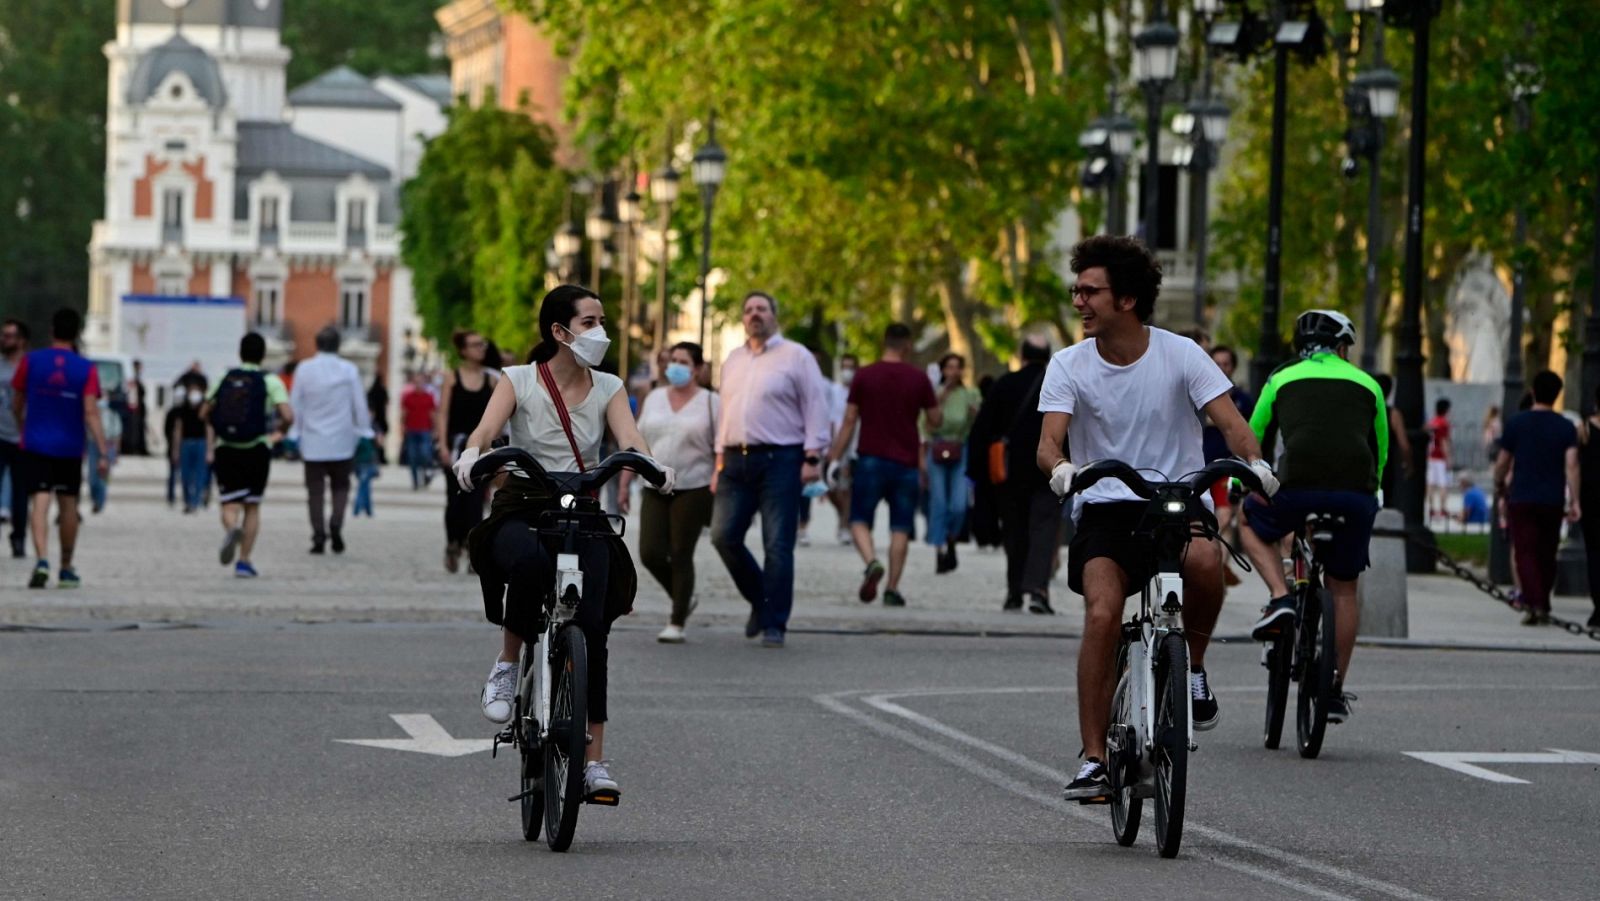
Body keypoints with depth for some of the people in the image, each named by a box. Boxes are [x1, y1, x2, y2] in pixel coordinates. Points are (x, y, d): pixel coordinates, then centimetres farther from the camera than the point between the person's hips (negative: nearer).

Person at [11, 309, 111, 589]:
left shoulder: (31, 361, -2)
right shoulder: (86, 370, -5)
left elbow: (16, 404, 8)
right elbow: (91, 413, -13)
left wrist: (23, 429, 28)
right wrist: (103, 453, -13)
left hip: (36, 445, -1)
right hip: (70, 447, 1)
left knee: (39, 502, -6)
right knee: (68, 504, 14)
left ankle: (42, 560, -27)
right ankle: (66, 569, 23)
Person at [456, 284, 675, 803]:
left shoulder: (607, 388, 9)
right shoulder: (519, 380, 2)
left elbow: (629, 438, -8)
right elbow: (486, 429, -15)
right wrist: (470, 458, -39)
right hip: (522, 510, -2)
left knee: (591, 625, -15)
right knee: (530, 562, -39)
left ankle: (594, 758, -11)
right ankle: (507, 664, -15)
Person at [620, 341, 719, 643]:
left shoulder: (711, 403, 0)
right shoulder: (653, 399, 13)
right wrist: (624, 484, 11)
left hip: (692, 490, -4)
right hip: (655, 490, 4)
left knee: (680, 556, -4)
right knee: (650, 554, -5)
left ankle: (677, 623, 3)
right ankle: (682, 597, 21)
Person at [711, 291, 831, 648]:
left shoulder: (796, 357, 1)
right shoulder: (733, 360, 19)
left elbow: (816, 408, -4)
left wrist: (813, 458, -12)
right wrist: (720, 462, 17)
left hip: (779, 460, -6)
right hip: (736, 460, 6)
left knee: (777, 545, -7)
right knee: (723, 536, -3)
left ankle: (774, 624, -2)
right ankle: (760, 600, 17)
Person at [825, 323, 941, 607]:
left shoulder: (864, 376, -1)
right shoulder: (918, 379, 0)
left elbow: (849, 421, 0)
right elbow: (936, 421, 7)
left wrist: (835, 458, 5)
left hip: (871, 459, -1)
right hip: (906, 463, 1)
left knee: (860, 520, 6)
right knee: (900, 527, 6)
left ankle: (872, 561, -22)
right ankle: (892, 589, 2)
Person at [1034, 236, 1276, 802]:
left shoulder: (1180, 355, -3)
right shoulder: (1069, 366, -1)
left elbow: (1229, 420, -10)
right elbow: (1048, 441, -11)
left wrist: (1254, 462, -32)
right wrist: (1060, 469, -36)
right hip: (1105, 507, 0)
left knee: (1204, 558, -35)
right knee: (1102, 615, -23)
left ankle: (1194, 665, -5)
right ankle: (1094, 760, -15)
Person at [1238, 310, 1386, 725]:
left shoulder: (1283, 379, 20)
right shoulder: (1366, 384, 22)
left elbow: (1254, 441, 27)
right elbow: (1380, 451, 30)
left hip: (1299, 487, -2)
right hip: (1356, 493, 2)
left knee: (1252, 526, 29)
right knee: (1343, 586, 17)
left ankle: (1280, 598, 5)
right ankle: (1335, 689, 17)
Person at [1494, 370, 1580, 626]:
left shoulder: (1516, 423, -2)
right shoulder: (1566, 427, 0)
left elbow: (1502, 462, 4)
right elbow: (1571, 465, -9)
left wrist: (1499, 484, 23)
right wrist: (1575, 502, -10)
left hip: (1522, 499, -2)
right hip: (1553, 501, 2)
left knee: (1525, 553, -5)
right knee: (1547, 555, 14)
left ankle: (1533, 603, -23)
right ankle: (1543, 607, 23)